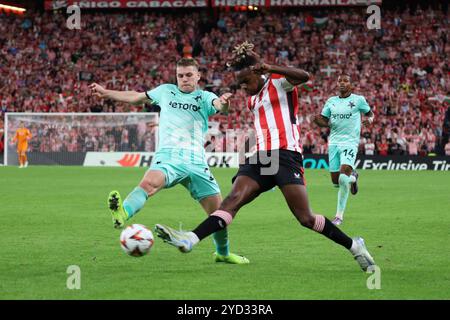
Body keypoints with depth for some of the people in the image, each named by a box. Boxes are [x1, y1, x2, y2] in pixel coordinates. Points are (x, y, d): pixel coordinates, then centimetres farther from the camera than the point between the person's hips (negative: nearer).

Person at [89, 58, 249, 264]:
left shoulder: (204, 97, 11)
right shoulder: (166, 91, 17)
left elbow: (219, 105, -12)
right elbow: (137, 97, 31)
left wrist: (223, 103, -37)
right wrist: (106, 93, 32)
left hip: (196, 162, 1)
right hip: (168, 157, -1)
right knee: (150, 182, -35)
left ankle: (223, 253, 26)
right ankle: (123, 213, -61)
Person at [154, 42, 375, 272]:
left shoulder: (278, 82, 1)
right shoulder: (253, 99, 23)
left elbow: (304, 76, -20)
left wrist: (270, 68, -31)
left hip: (285, 156, -6)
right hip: (260, 158, 7)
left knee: (306, 219, -12)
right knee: (233, 199, -17)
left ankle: (354, 246, 7)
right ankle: (190, 240, -37)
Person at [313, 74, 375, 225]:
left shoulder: (358, 100, 0)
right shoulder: (331, 101, 10)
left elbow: (369, 112, 14)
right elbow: (324, 121, 13)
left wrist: (370, 119, -10)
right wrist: (318, 120, -11)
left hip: (350, 142, -4)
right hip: (334, 142, 4)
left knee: (343, 178, -21)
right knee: (336, 181, 5)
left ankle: (339, 215, -5)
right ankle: (352, 176, 41)